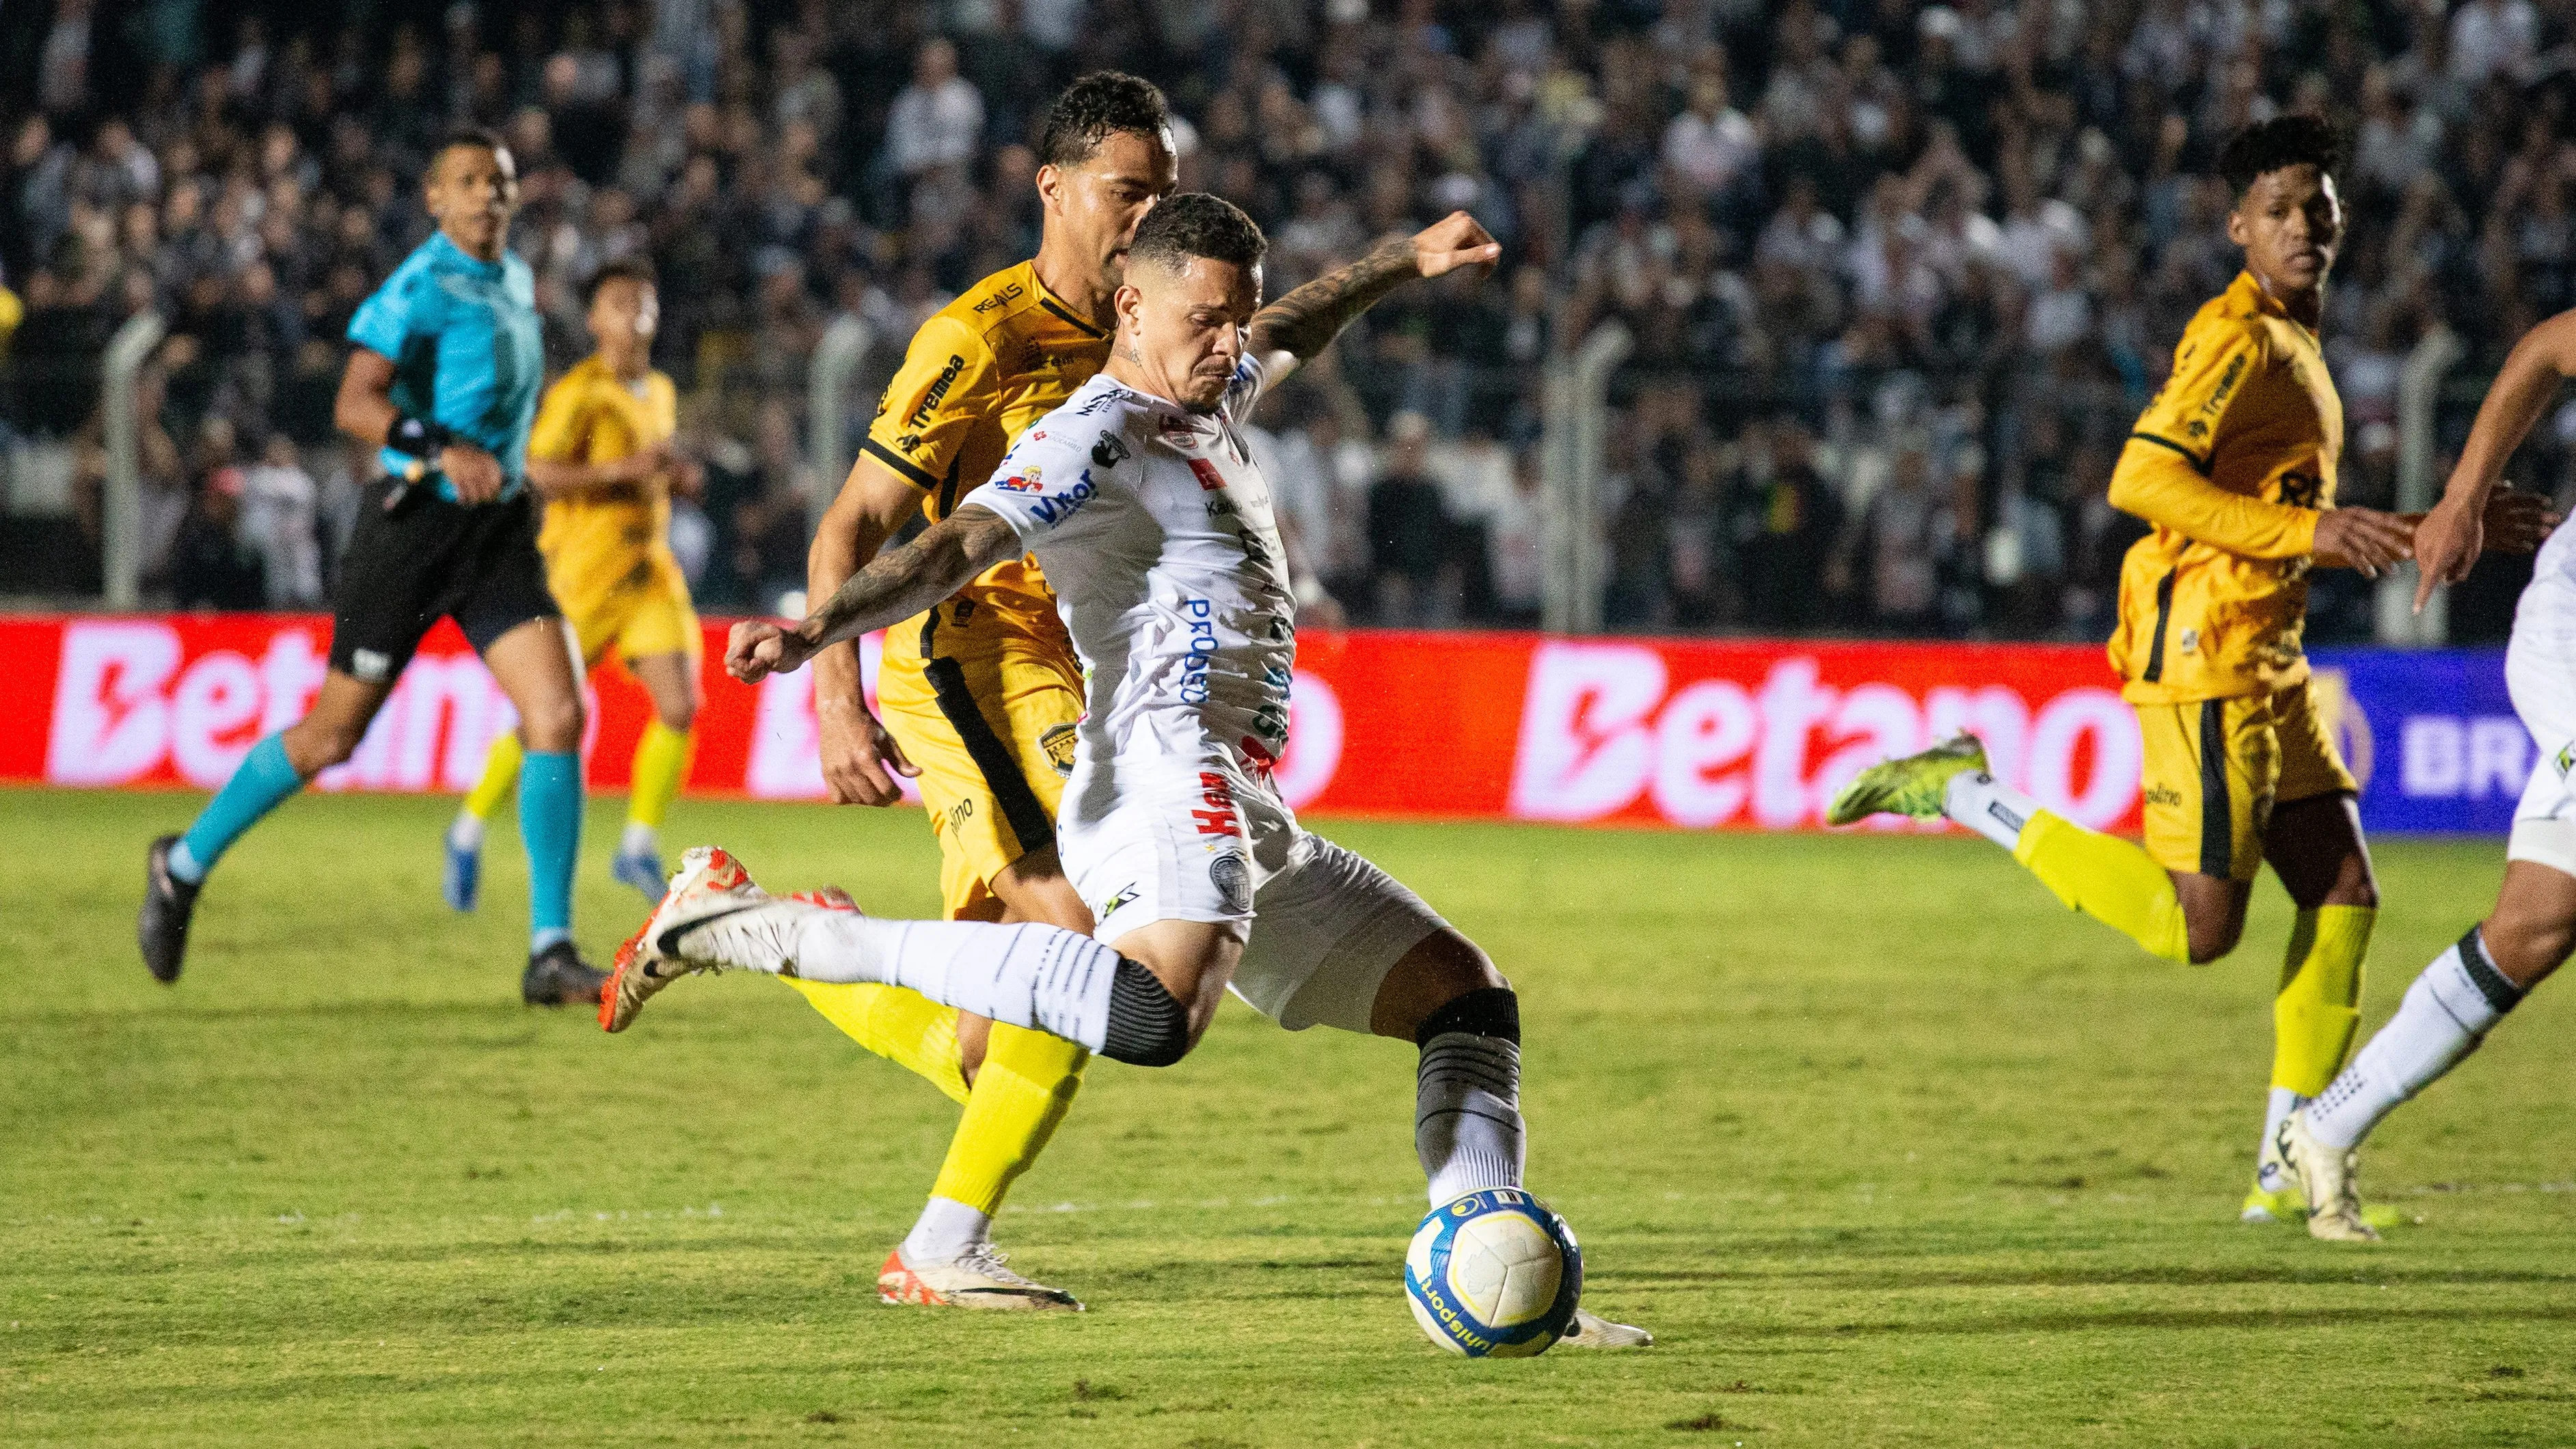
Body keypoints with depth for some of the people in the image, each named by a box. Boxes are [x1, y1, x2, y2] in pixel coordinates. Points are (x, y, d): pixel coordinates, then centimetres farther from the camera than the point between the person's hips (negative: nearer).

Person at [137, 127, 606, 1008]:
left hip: (498, 530, 6)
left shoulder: (515, 281, 11)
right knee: (332, 737, 4)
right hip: (415, 528, -6)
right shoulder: (419, 287, -14)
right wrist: (444, 451, -37)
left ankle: (550, 955, -9)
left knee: (558, 717, -12)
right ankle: (185, 866, 28)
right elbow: (355, 404, -25)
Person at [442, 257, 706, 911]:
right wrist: (625, 470, -27)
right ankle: (469, 833, 21)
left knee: (680, 707, -9)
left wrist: (678, 477, 8)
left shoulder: (661, 393, 14)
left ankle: (639, 847, 4)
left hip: (651, 570, 6)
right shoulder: (581, 392, -11)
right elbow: (538, 473, -22)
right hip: (585, 570, -6)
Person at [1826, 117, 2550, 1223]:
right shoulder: (2237, 338, -13)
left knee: (2343, 896, 6)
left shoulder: (2294, 343, 18)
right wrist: (2306, 532, -25)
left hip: (2268, 664, 10)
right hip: (2205, 658, -10)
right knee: (2199, 928, -9)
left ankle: (2287, 1171, 10)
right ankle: (1967, 794, 1)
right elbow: (2141, 480, -24)